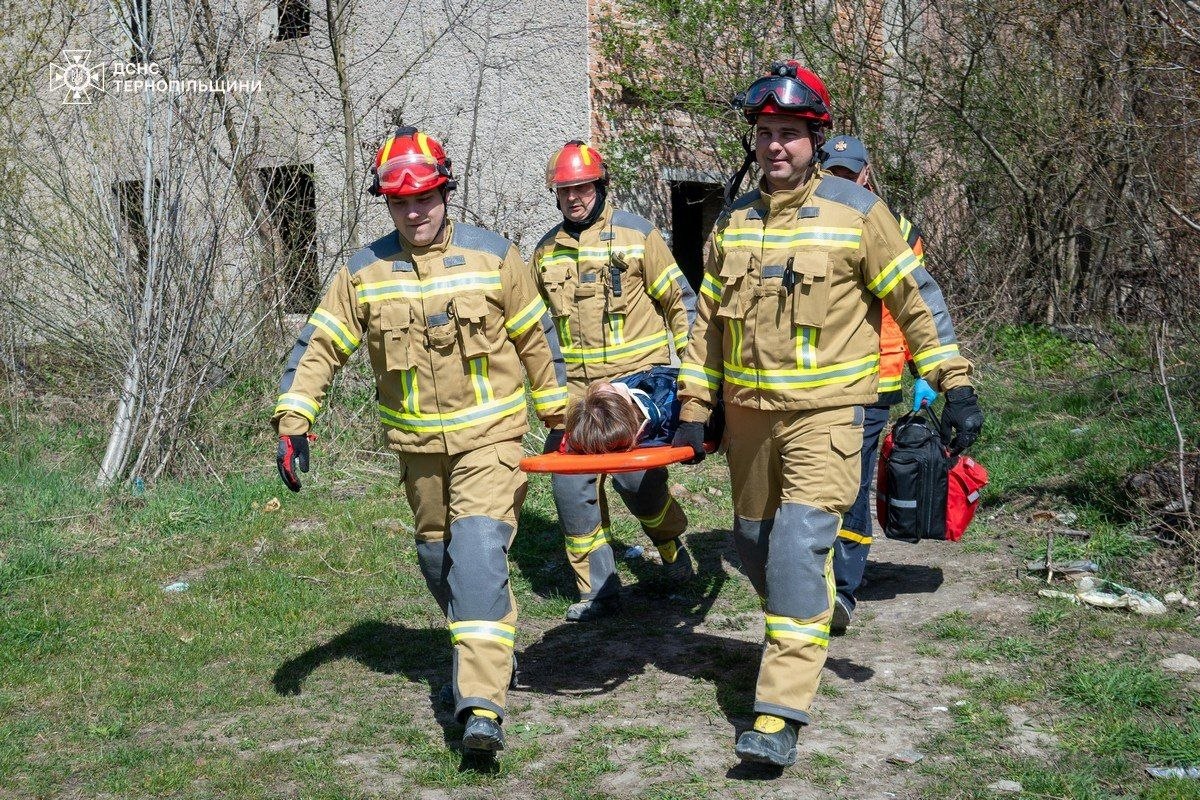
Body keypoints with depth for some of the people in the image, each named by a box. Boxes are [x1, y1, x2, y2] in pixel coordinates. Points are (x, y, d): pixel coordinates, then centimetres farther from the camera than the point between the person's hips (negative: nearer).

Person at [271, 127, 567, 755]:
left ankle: (482, 704, -22)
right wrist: (292, 423, -11)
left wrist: (558, 414, 10)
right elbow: (319, 347, -1)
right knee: (437, 557, 15)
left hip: (490, 436, -3)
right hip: (417, 445, 4)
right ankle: (484, 651, 41)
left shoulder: (493, 256, -4)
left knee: (479, 551, -19)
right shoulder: (363, 272, -1)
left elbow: (534, 340, 5)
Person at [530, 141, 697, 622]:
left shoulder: (635, 234, -1)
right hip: (578, 384, 4)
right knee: (571, 483, -4)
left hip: (637, 376, -4)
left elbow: (680, 300, 3)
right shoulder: (546, 251, 11)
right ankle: (598, 590, 9)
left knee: (635, 474, -14)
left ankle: (673, 548, 18)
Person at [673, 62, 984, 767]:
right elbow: (709, 319, 14)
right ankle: (811, 623, 44)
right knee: (754, 542, 15)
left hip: (825, 411, -5)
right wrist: (694, 410, 11)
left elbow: (917, 299, -2)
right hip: (748, 411, 6)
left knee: (799, 544, -16)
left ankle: (781, 713, -13)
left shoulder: (856, 212, -6)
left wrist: (957, 386, -5)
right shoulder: (734, 223, 8)